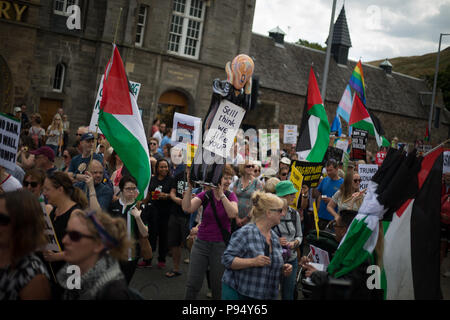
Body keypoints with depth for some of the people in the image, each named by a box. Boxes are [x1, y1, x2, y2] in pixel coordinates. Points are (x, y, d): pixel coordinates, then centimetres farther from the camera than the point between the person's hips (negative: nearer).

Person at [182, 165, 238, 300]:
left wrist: (221, 194, -21)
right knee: (192, 284, 1)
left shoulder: (231, 196, -1)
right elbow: (187, 208, -16)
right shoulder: (205, 195, -1)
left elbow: (233, 214, -21)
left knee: (218, 286, 9)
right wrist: (189, 187, -24)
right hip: (201, 243, 1)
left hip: (221, 245, -1)